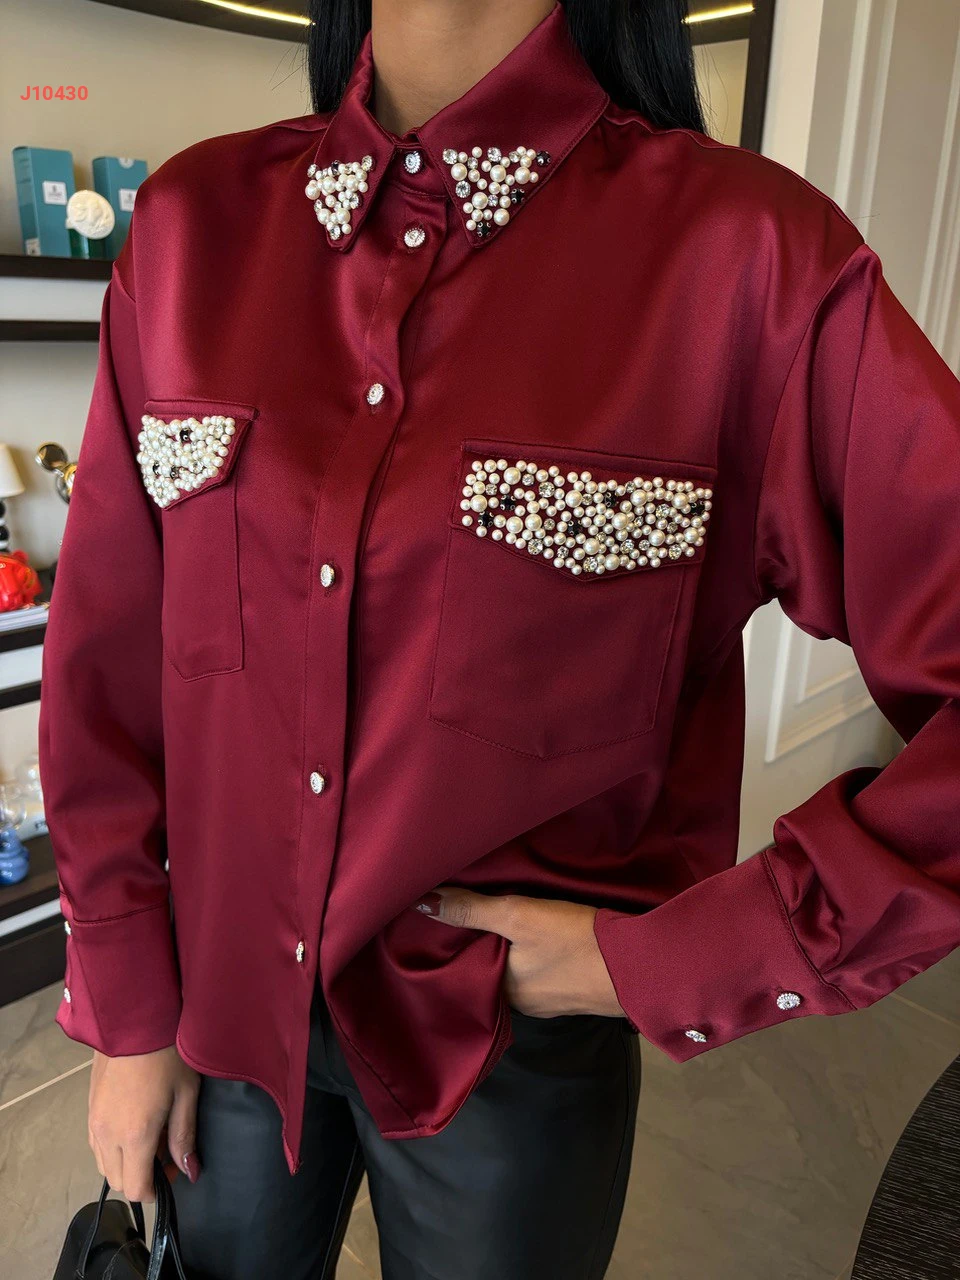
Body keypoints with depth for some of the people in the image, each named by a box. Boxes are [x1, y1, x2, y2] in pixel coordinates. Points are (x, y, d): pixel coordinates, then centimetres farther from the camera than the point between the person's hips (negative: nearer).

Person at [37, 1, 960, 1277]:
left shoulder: (744, 248, -18)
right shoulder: (197, 220, -6)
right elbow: (110, 643, -2)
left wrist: (665, 961, -16)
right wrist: (126, 1010, 2)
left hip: (514, 1035, -2)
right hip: (227, 993, 3)